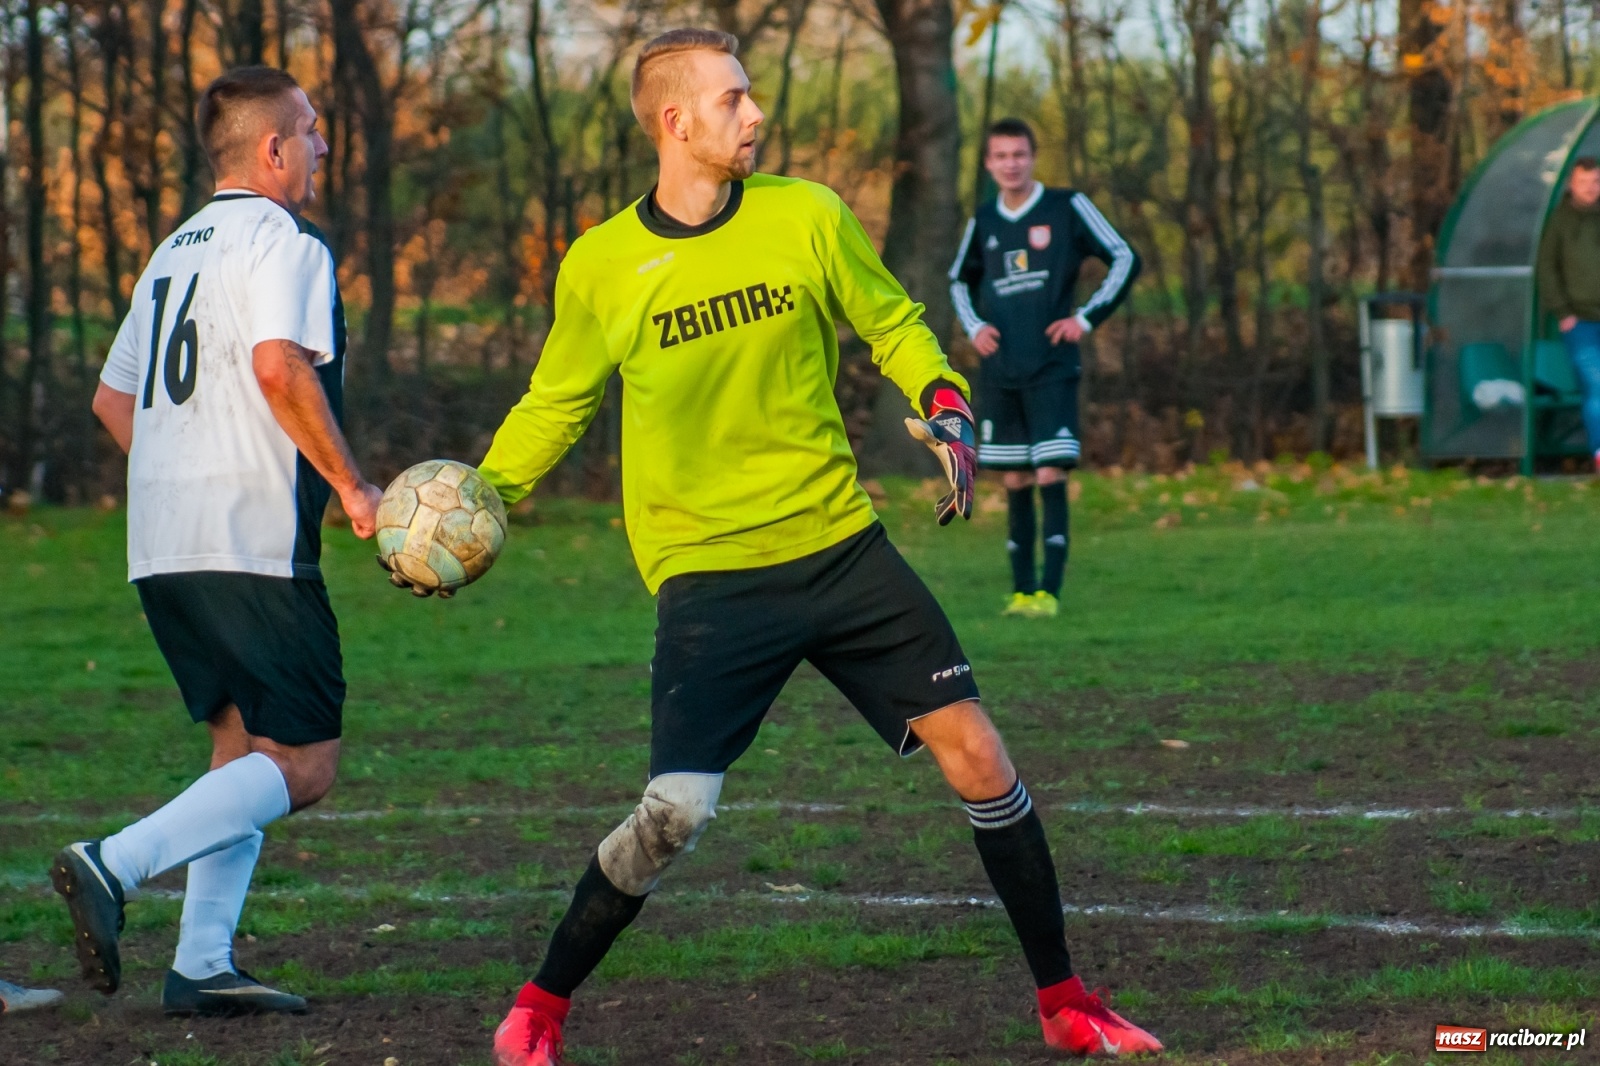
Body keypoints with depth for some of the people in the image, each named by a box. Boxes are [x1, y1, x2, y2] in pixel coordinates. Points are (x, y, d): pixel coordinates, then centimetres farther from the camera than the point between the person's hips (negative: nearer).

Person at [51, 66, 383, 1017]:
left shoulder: (177, 249, 22)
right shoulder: (283, 242, -7)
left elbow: (113, 396, 25)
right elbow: (279, 368, -23)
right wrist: (350, 485, -16)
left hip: (161, 544, 9)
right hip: (254, 540, -9)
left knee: (244, 746, 14)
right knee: (302, 764, -8)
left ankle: (203, 964, 5)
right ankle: (114, 864, -22)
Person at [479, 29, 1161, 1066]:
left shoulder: (805, 216, 0)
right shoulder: (600, 267, -3)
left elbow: (894, 324, 13)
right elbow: (555, 406, 11)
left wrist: (948, 413, -5)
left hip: (843, 546, 3)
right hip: (708, 578, -3)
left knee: (975, 753, -2)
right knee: (675, 812, -16)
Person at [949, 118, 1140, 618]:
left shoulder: (1066, 208, -3)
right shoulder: (983, 221, 10)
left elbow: (1124, 260, 0)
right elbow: (960, 280, 26)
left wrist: (1087, 318, -7)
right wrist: (974, 326, 8)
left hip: (1052, 368, -4)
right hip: (999, 371, 4)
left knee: (1050, 473, -13)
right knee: (1015, 480, 6)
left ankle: (1048, 591, -15)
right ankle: (1022, 590, 12)